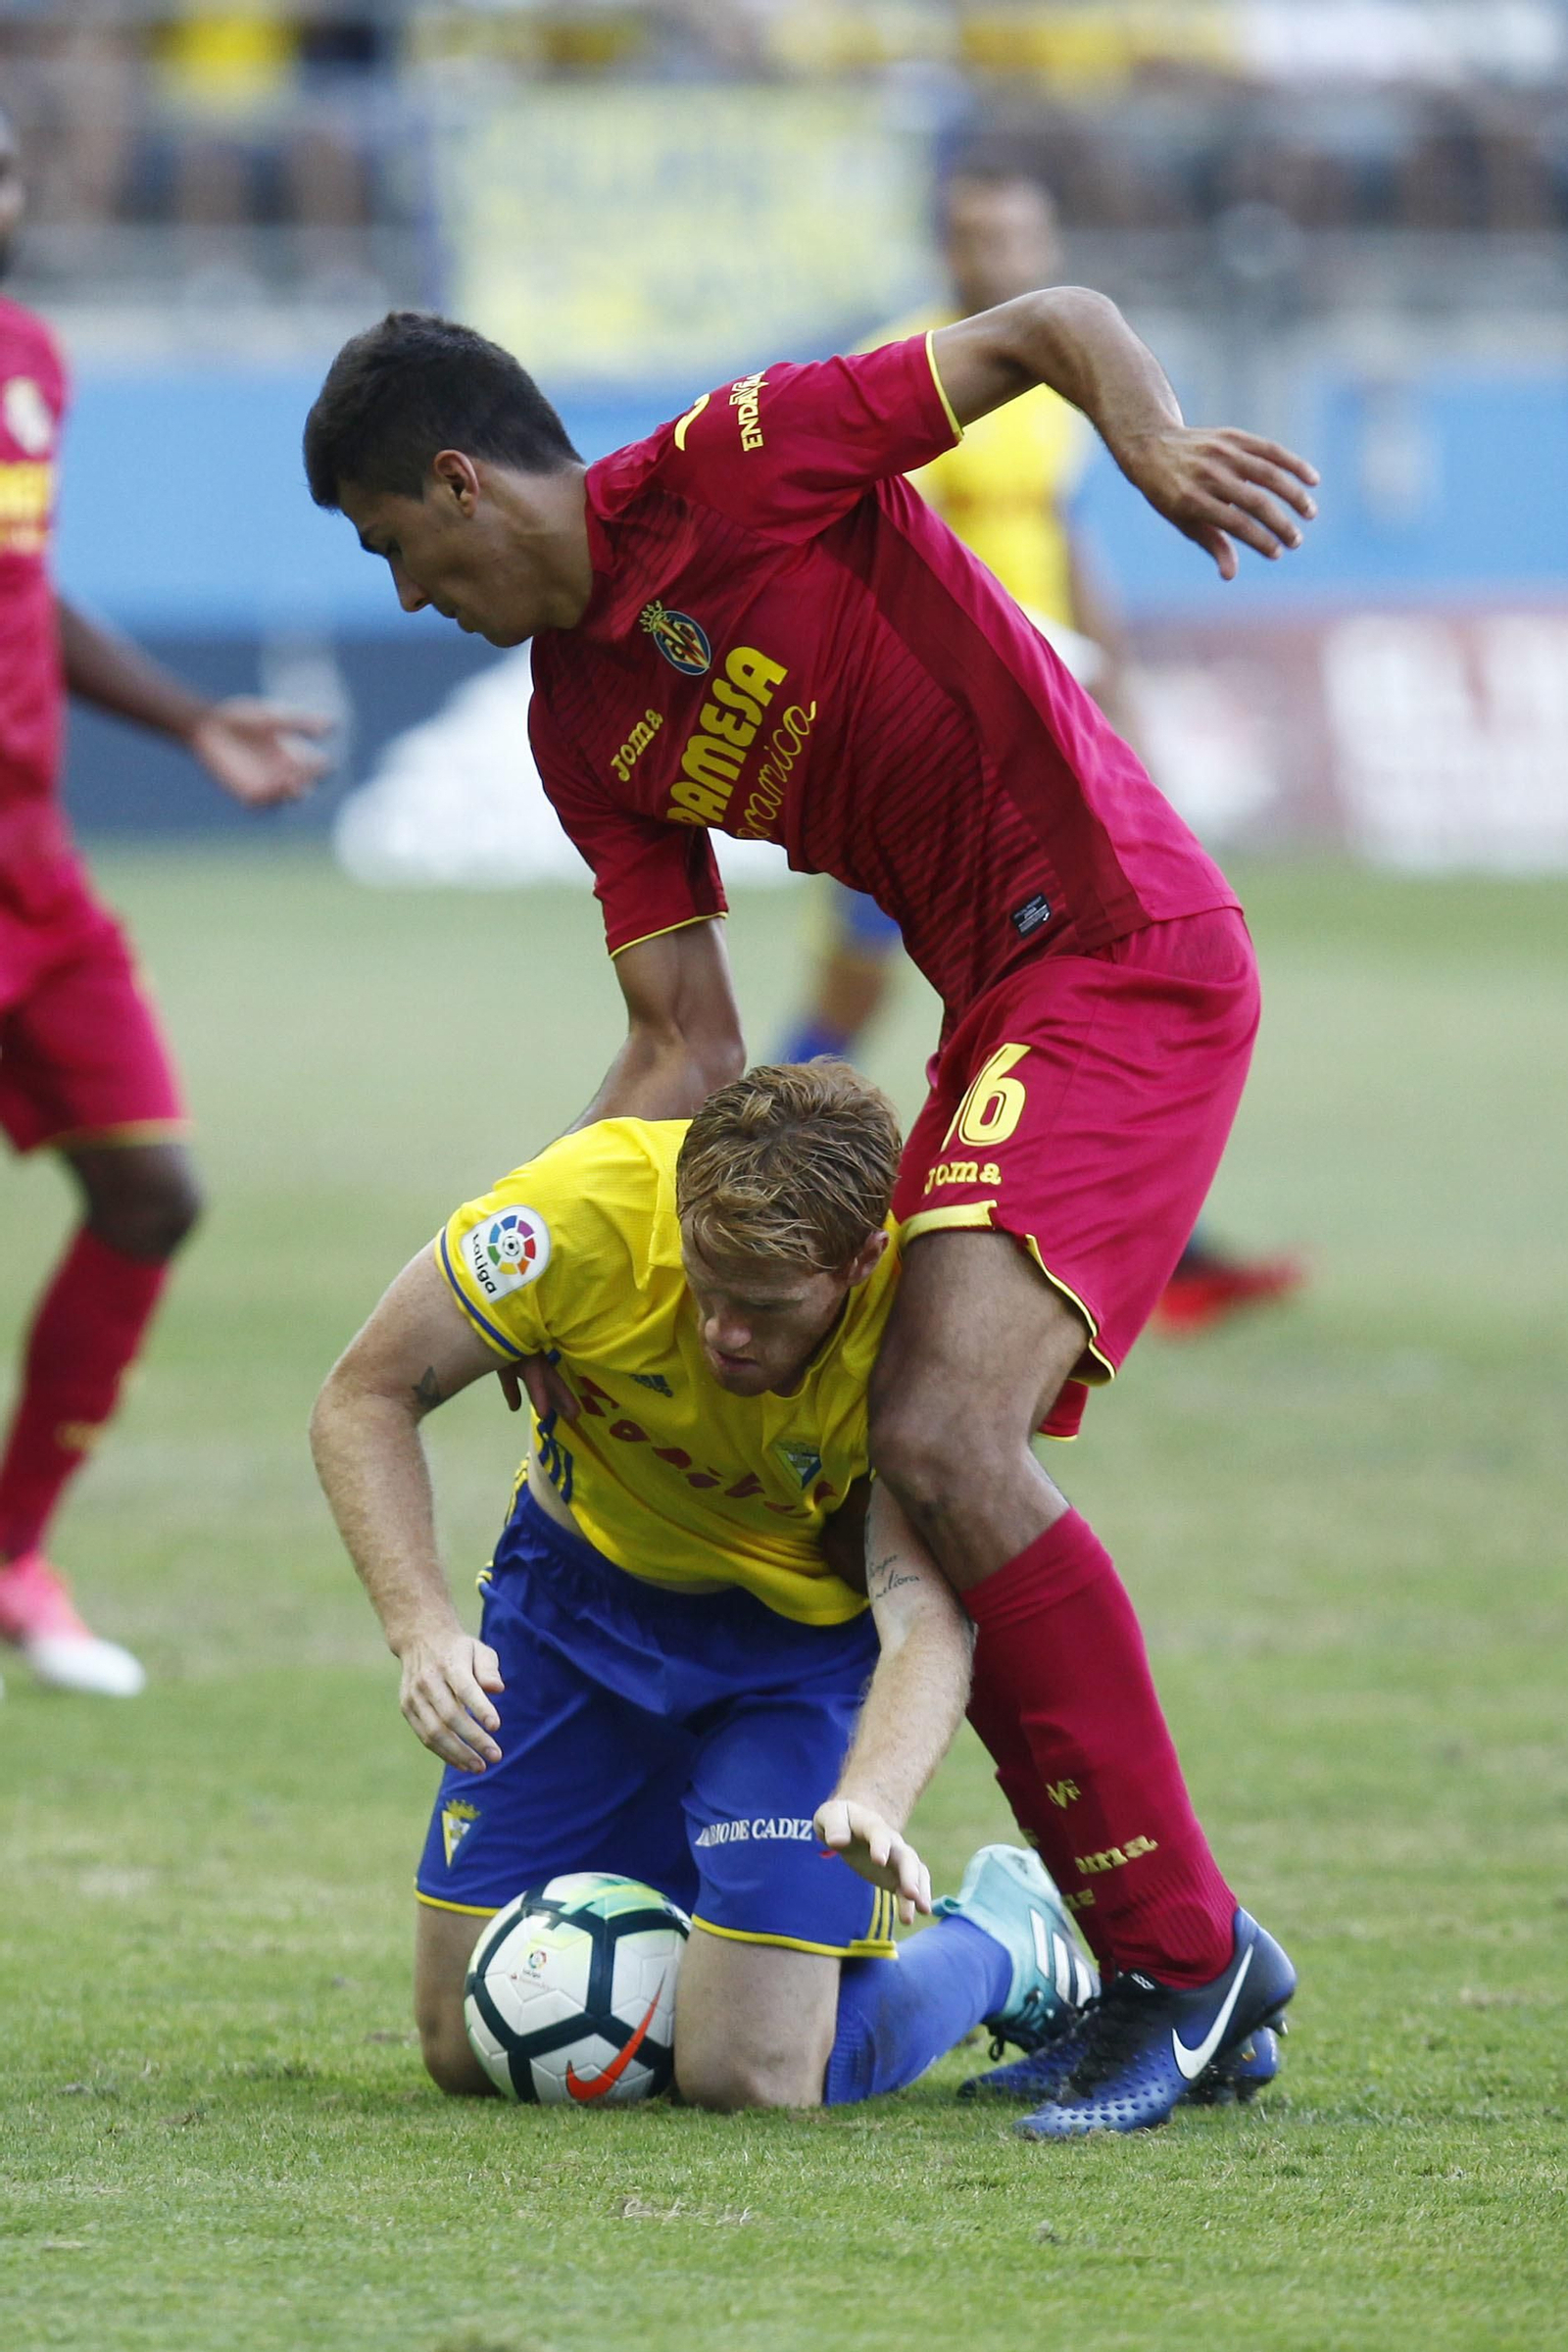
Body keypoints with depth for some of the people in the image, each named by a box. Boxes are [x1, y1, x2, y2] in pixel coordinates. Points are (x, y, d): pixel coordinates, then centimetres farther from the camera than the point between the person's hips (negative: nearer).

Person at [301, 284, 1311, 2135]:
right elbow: (688, 1046, 12)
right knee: (910, 1460, 5)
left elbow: (1054, 324, -6)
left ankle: (1178, 1949, -13)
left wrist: (1155, 445, -26)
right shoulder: (580, 732, 13)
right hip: (997, 1011, 9)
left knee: (941, 1434, -20)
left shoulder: (733, 469, -9)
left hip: (1125, 956, -9)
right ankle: (1180, 1974, 12)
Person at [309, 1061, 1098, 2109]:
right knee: (470, 2052, 1)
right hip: (585, 1581, 3)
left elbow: (927, 1616, -38)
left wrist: (871, 1802, -58)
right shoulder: (590, 1206, -31)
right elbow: (365, 1399, -18)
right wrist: (424, 1630, -32)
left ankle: (1002, 1945, 15)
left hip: (807, 1621, -2)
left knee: (749, 2075, -16)